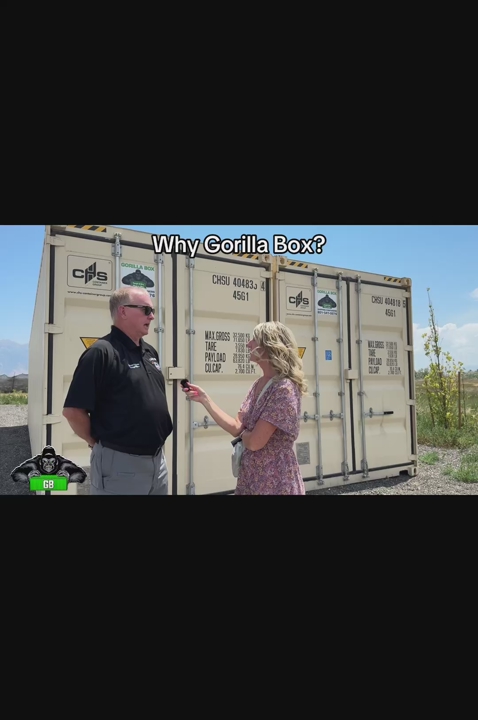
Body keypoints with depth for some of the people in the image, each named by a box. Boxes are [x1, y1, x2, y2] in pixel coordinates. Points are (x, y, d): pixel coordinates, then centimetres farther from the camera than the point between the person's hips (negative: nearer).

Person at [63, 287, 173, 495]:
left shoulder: (150, 352, 9)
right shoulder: (101, 352, -15)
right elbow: (73, 410, -17)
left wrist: (155, 442, 15)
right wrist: (101, 443, -5)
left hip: (158, 460, 8)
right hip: (119, 464, -7)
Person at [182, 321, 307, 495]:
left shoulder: (284, 388, -22)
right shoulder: (259, 384, 4)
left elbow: (254, 442, -24)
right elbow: (236, 427, 1)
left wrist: (243, 433, -2)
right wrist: (204, 399, 0)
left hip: (276, 482, -7)